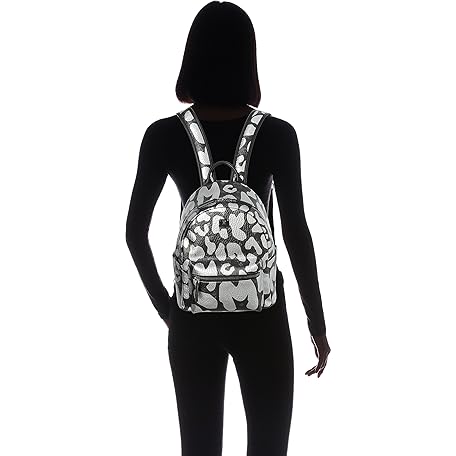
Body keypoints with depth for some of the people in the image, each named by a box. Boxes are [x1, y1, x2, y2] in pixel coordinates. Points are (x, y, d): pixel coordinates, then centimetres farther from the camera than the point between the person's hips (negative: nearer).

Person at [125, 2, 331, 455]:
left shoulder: (163, 135, -6)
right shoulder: (277, 135, -9)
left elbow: (135, 230, -3)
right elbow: (296, 232, -10)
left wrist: (162, 302, 10)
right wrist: (317, 321, 0)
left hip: (192, 311, 2)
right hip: (260, 310, -1)